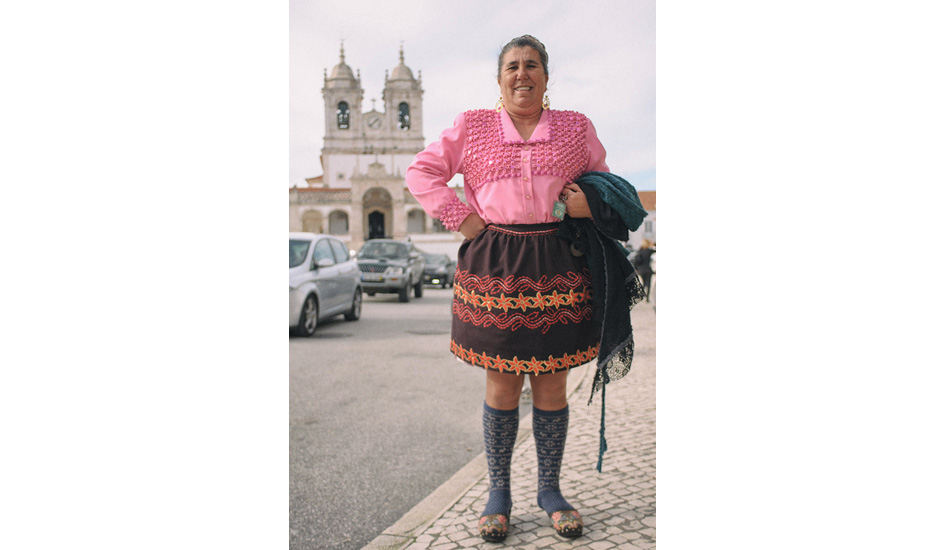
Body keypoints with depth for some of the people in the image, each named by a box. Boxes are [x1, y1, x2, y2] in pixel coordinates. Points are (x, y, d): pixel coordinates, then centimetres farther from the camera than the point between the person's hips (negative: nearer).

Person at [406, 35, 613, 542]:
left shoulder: (576, 128, 11)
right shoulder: (471, 127, 8)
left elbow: (605, 179, 22)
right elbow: (421, 171, 11)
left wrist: (592, 204, -1)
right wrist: (459, 217, -1)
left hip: (557, 266, 1)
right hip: (494, 266, -1)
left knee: (551, 386, 7)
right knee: (501, 386, 6)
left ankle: (550, 489, 26)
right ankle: (498, 491, 23)